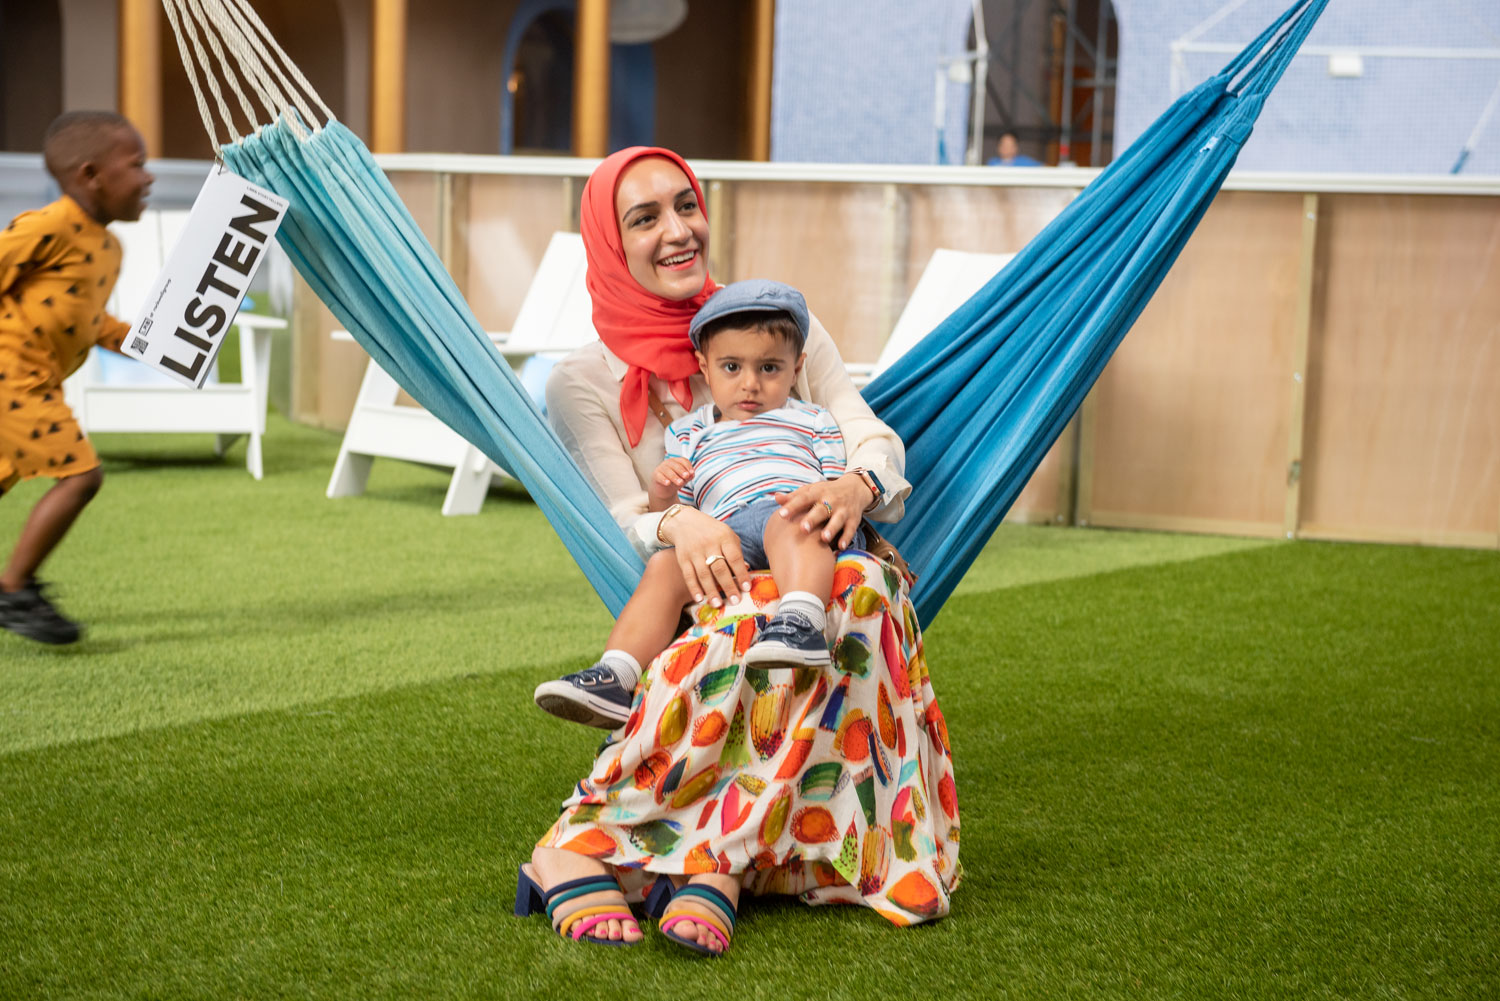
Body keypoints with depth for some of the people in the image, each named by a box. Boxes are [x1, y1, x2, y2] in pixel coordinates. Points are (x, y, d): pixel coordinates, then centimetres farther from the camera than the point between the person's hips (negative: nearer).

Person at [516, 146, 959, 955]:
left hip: (810, 575, 3)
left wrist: (856, 485, -23)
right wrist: (677, 525, -31)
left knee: (858, 587, -36)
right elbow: (623, 517, -6)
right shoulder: (583, 382, 7)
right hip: (695, 610, -2)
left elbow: (874, 435, 2)